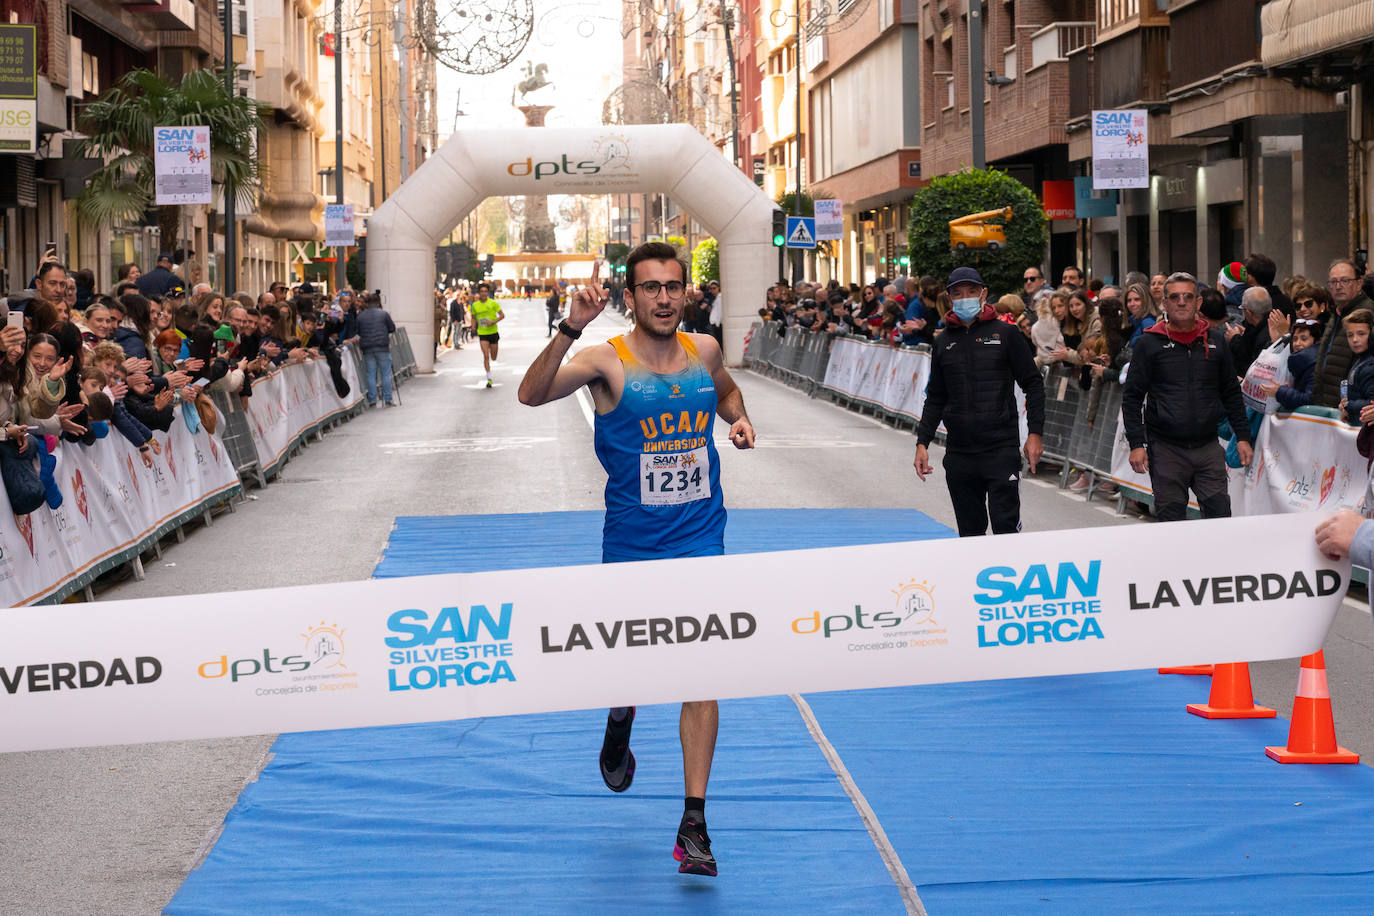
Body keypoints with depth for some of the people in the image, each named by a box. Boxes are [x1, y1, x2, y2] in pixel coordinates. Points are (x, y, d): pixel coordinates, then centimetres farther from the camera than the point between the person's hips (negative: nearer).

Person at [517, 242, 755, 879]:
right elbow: (532, 395, -27)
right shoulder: (607, 360, -10)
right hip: (631, 546, -2)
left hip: (700, 541, 2)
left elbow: (726, 391, 26)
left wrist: (738, 419, 4)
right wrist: (571, 329, -38)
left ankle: (694, 825, -3)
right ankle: (620, 722, 50)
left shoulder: (704, 350, 2)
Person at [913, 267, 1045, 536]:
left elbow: (1033, 384, 2)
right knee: (970, 531, 6)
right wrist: (922, 443, 10)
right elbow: (936, 399, 18)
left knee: (1006, 527, -9)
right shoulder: (943, 342, 11)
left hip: (1001, 449, -4)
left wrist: (1035, 433, -6)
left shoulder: (1005, 334, 1)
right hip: (959, 452, 4)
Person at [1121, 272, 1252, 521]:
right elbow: (1132, 397, 1)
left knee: (1220, 515, -3)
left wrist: (1242, 437, 10)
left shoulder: (1215, 341, 9)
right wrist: (1136, 443, -7)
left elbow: (1231, 393, 16)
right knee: (1171, 521, 2)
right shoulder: (1149, 344, 1)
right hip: (1166, 450, -2)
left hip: (1208, 447, 2)